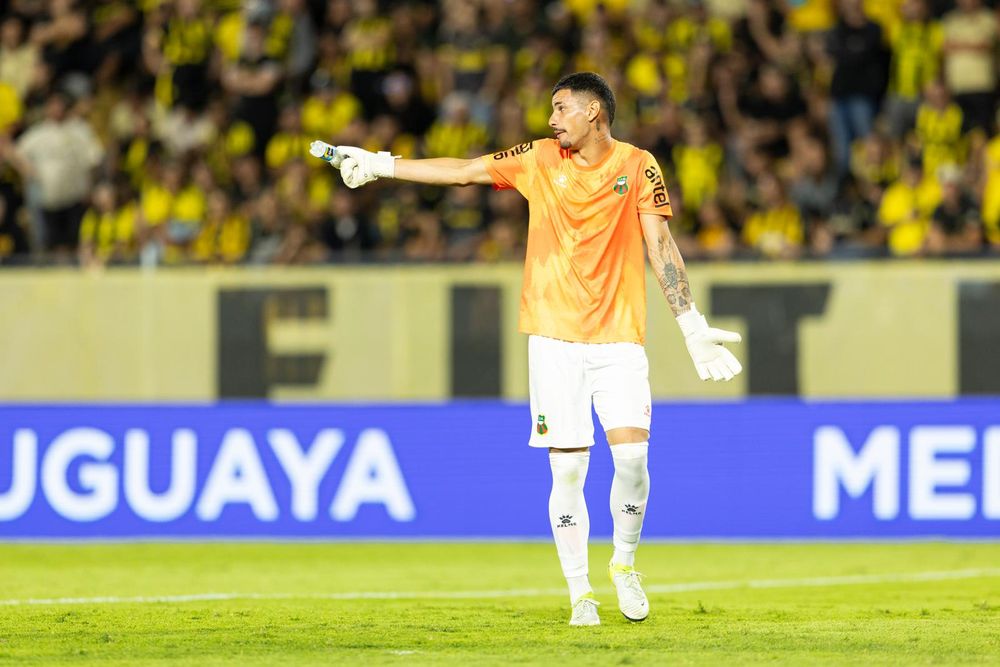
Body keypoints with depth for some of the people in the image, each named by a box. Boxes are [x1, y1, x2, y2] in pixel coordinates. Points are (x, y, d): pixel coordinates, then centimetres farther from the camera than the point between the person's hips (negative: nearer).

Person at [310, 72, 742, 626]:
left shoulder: (637, 166, 3)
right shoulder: (539, 159, 7)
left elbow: (660, 246, 2)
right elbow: (464, 171, 9)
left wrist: (692, 326, -3)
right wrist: (380, 165, 4)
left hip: (619, 336, -1)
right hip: (555, 335, 1)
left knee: (631, 454, -14)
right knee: (567, 466, -5)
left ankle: (624, 564, 11)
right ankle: (580, 594, 4)